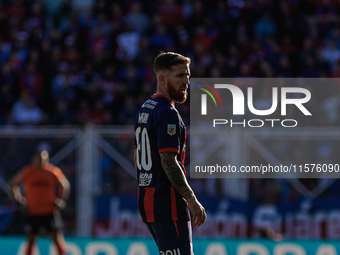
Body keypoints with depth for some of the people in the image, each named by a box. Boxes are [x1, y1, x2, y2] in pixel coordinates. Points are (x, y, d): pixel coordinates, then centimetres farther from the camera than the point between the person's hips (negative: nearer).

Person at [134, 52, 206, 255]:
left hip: (146, 198, 10)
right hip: (168, 203, -10)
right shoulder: (168, 113, -14)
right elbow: (169, 162, -20)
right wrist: (192, 200, -18)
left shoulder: (145, 109, 17)